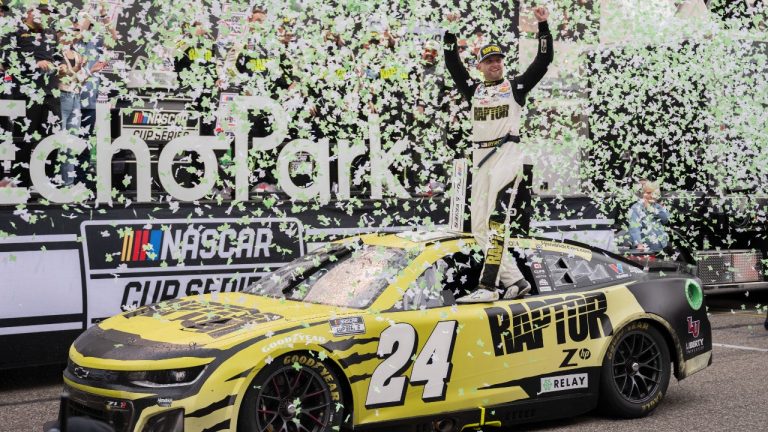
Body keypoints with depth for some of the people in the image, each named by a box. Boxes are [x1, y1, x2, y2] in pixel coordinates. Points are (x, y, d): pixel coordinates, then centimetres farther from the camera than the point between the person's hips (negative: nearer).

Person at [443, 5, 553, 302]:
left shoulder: (516, 86, 10)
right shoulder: (473, 90, 20)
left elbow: (544, 60, 5)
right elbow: (452, 64, 17)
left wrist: (543, 26, -2)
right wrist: (450, 33, 11)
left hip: (507, 155, -6)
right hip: (480, 160, 6)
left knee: (496, 222, -18)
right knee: (479, 227, 1)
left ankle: (488, 286, -25)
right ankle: (515, 281, 6)